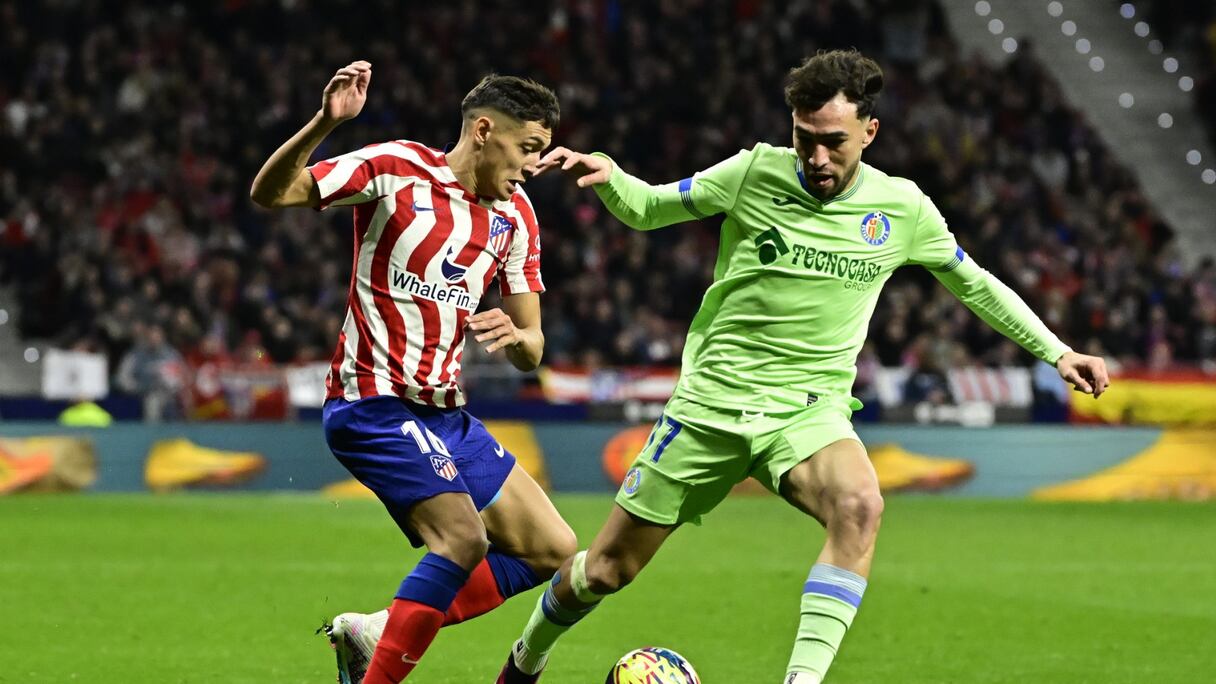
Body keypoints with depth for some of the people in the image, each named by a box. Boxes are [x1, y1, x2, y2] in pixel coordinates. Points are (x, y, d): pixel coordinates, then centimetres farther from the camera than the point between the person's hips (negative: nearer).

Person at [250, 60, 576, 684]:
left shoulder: (515, 216, 10)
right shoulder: (397, 169, -8)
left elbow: (531, 350, 9)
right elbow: (269, 193, -14)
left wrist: (516, 337, -16)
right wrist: (324, 123, -31)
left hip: (445, 411, 8)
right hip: (374, 400, -8)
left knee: (552, 551, 5)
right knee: (463, 540, -24)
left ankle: (375, 634, 6)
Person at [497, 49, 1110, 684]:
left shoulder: (901, 208, -2)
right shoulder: (755, 173, -6)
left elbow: (973, 284, 14)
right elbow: (647, 208, 4)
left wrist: (1056, 351, 11)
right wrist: (608, 177, -17)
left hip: (809, 410, 0)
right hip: (711, 400, 0)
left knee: (860, 508, -35)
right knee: (605, 569, 4)